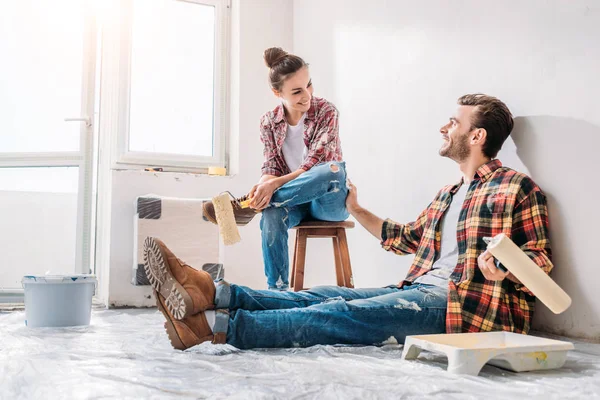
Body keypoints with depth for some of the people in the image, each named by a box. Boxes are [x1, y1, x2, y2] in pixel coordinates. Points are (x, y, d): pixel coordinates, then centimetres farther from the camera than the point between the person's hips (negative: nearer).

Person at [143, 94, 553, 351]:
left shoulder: (517, 188, -1)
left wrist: (503, 269, -27)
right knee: (323, 297, -13)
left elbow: (541, 259, -6)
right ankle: (215, 294, -26)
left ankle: (215, 326, -36)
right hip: (419, 291, 8)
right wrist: (357, 211, 30)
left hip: (462, 305, -8)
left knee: (341, 313, -26)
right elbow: (406, 238, 32)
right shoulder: (447, 195, 26)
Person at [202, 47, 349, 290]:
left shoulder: (325, 112, -10)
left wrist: (275, 184, -33)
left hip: (328, 199, -1)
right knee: (271, 214, -35)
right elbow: (271, 167, -4)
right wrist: (263, 186, -30)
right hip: (295, 199, 2)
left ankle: (247, 205, -31)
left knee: (333, 169, -37)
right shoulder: (269, 122, 1)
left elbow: (313, 165, -19)